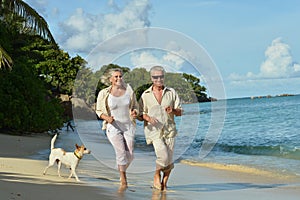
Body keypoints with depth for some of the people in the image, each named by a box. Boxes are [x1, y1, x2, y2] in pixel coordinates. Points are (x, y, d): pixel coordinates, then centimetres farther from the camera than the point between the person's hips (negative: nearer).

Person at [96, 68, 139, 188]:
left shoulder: (129, 91, 0)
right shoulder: (104, 93, -5)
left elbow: (135, 106, 11)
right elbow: (99, 110, 4)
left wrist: (135, 113, -12)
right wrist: (107, 117, -15)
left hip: (129, 126, 3)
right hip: (113, 127, -2)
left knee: (130, 155, 2)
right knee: (121, 152, -15)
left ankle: (122, 171, 35)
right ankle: (123, 179, 1)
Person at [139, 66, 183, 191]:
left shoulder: (171, 92, 7)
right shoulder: (145, 95, 5)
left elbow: (180, 112, 8)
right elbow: (141, 113, 6)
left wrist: (173, 110, -14)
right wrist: (148, 118, -15)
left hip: (169, 130, 2)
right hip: (154, 130, -2)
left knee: (169, 160, -1)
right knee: (163, 156, -20)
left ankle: (164, 183, 19)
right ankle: (157, 175, 9)